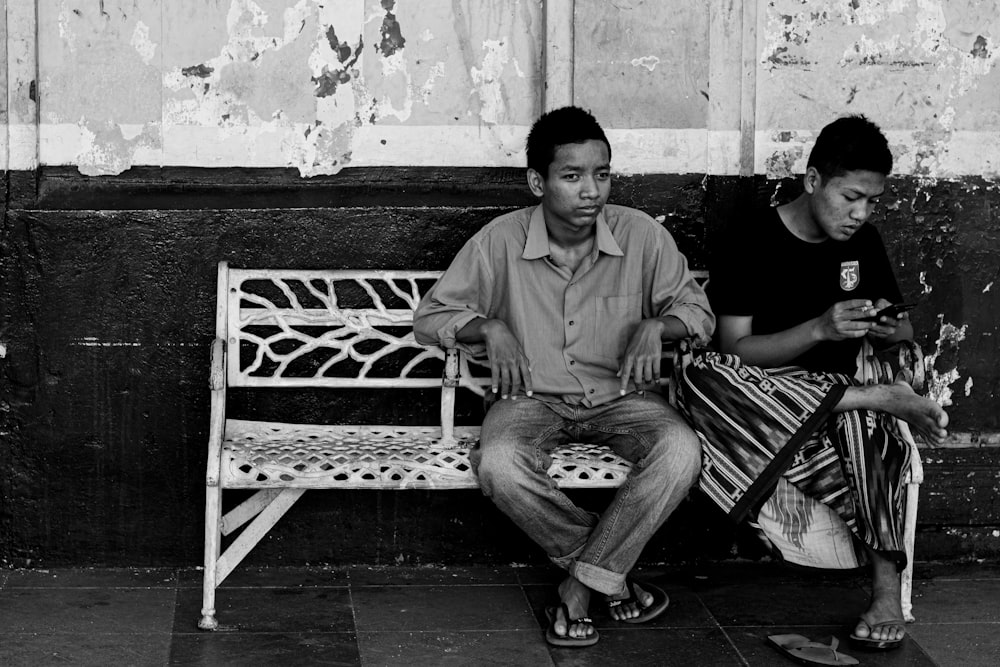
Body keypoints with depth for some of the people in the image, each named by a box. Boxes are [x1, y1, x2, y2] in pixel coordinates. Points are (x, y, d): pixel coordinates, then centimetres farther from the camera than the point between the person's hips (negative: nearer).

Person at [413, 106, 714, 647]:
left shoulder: (643, 237, -8)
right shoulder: (500, 241, -9)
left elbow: (698, 312, 5)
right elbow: (430, 315, 1)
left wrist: (655, 325, -17)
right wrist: (488, 327, -19)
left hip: (620, 396, 1)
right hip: (533, 398, -1)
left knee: (680, 453, -31)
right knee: (498, 465, -34)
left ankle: (580, 583, -19)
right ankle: (609, 570, -12)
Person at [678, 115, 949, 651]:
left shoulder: (864, 244, 11)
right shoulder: (751, 243, -5)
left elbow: (902, 328, 21)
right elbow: (735, 351, -10)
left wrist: (889, 331, -5)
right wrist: (821, 329, -24)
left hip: (833, 394, 3)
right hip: (760, 395, -3)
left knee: (866, 423, -36)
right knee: (703, 374, -37)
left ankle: (887, 584, -38)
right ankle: (884, 399, -36)